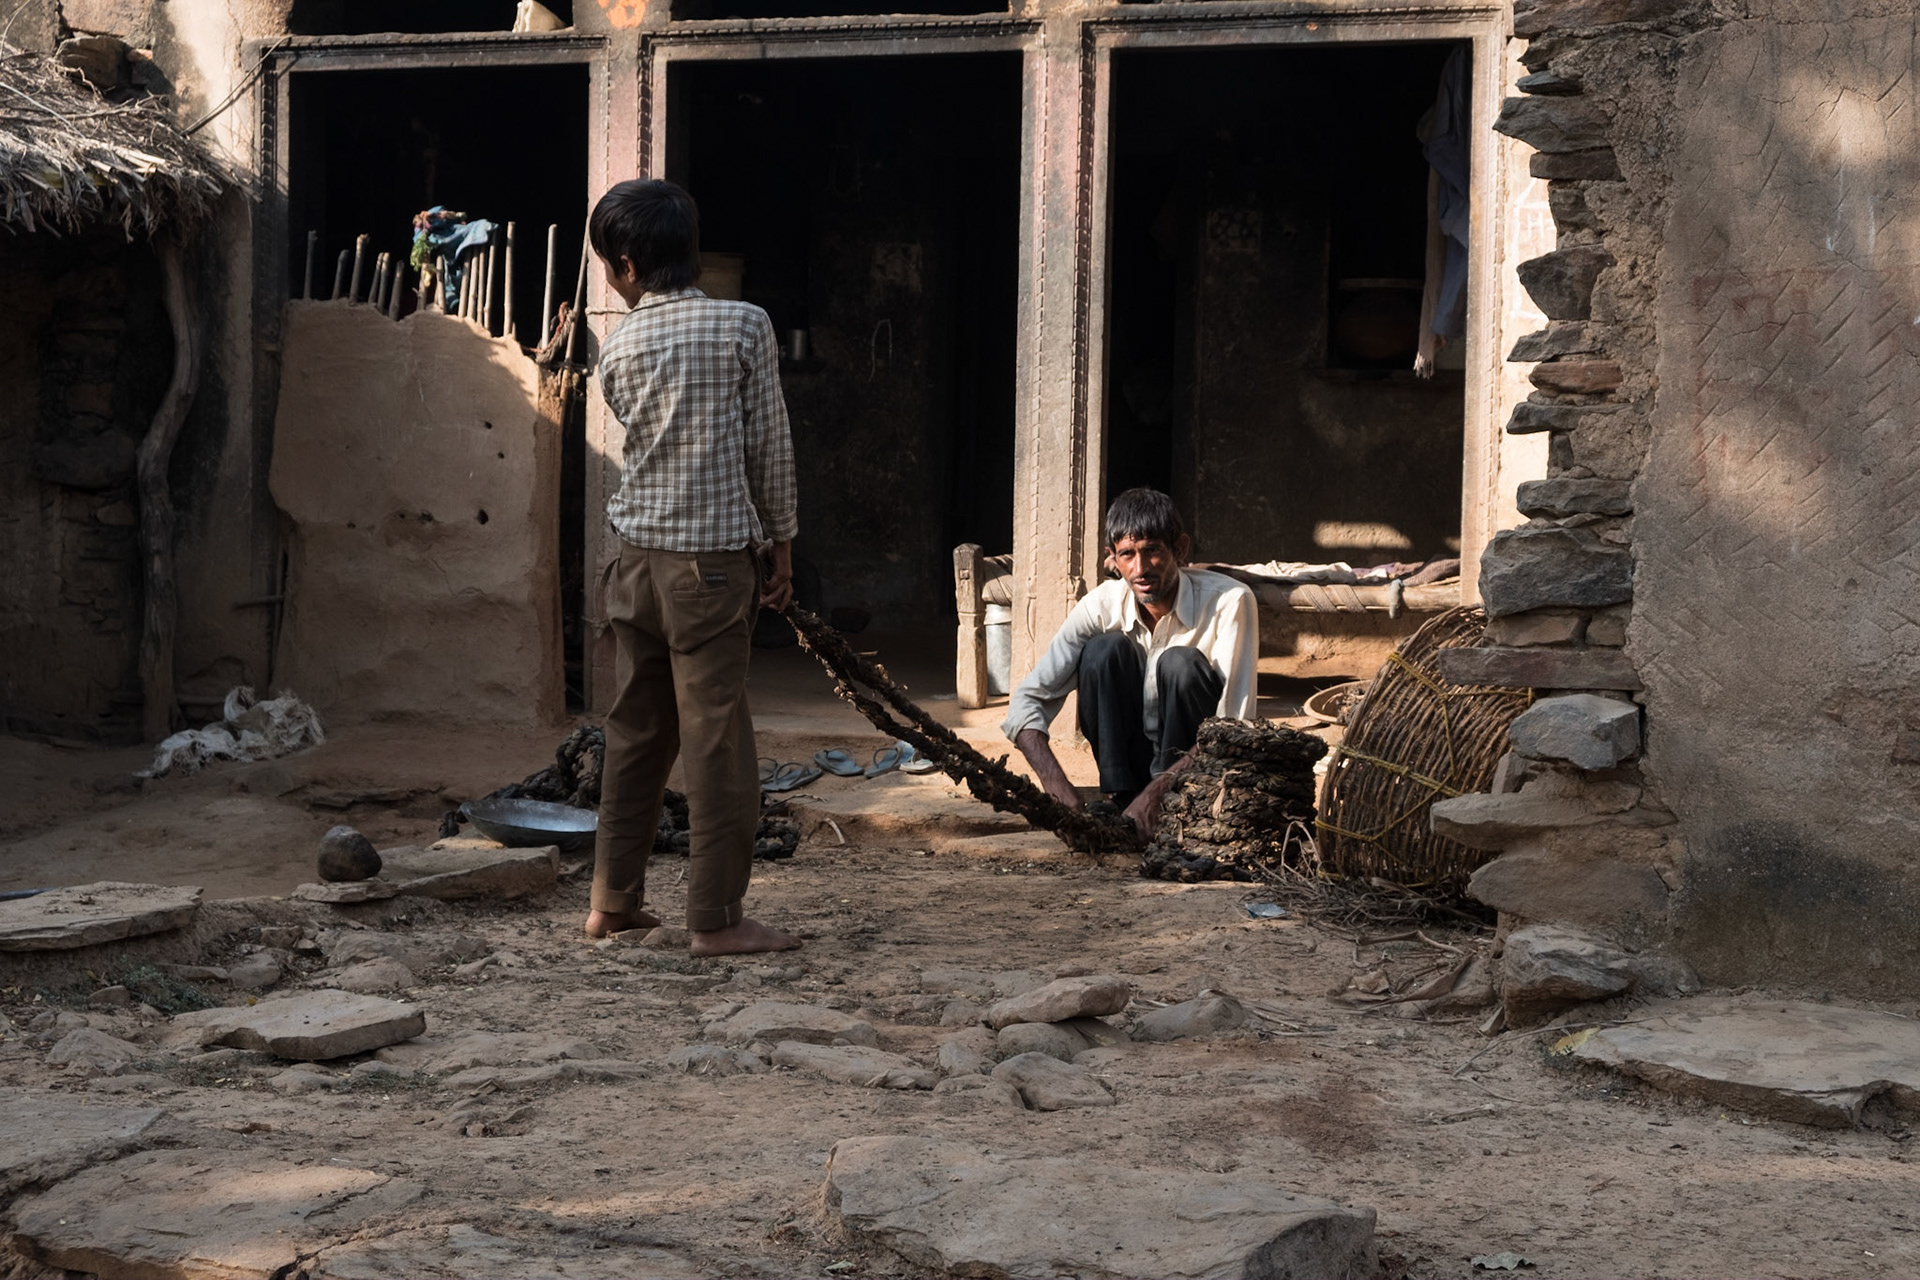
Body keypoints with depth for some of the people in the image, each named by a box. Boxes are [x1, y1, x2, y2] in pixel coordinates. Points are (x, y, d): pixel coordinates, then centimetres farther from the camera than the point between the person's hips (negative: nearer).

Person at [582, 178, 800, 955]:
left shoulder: (617, 347, 5)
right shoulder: (745, 326, -5)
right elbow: (770, 445, -2)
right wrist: (781, 543, 7)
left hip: (637, 559, 5)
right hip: (711, 558, -5)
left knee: (636, 732, 13)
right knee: (717, 739, -2)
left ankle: (613, 901, 19)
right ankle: (716, 918, 1)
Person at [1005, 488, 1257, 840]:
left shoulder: (1229, 602, -21)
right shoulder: (1102, 606, -13)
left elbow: (1236, 729, -27)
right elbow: (1028, 701, -16)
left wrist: (1156, 791, -39)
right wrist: (1060, 792, -32)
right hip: (1133, 763, 3)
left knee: (1180, 663, -29)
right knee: (1105, 650, -22)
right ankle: (1121, 801, -20)